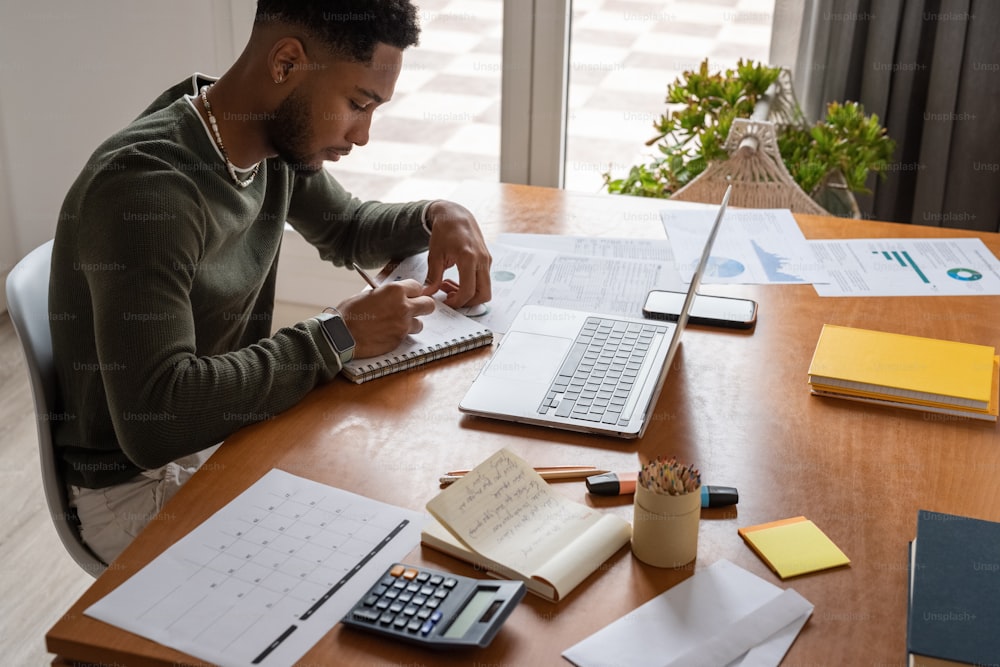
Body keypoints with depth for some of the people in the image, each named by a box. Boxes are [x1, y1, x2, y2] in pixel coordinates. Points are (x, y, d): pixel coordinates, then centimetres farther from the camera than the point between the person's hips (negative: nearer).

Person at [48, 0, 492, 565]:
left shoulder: (278, 137, -4)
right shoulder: (146, 186, -29)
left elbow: (347, 227, 17)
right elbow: (153, 418, -36)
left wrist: (439, 216, -3)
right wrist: (338, 337, -29)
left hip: (233, 429, 8)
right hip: (142, 482, -8)